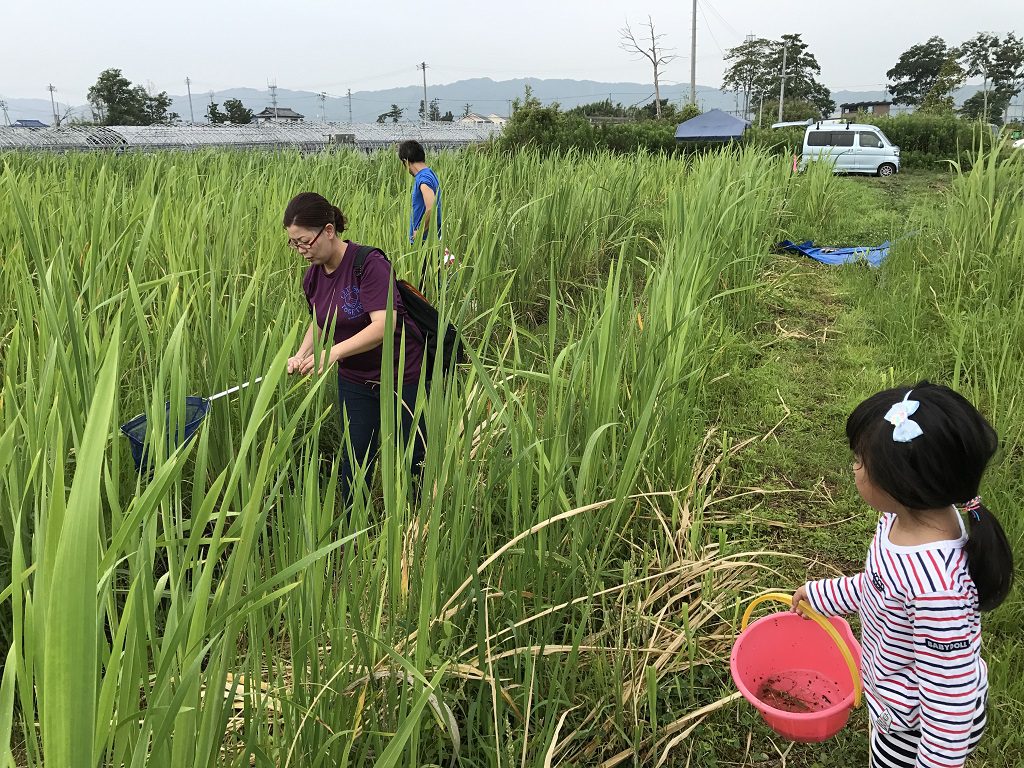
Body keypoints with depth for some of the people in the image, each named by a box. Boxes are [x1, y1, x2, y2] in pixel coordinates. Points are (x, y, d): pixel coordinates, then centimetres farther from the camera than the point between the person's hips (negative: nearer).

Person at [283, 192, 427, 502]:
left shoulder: (370, 264, -24)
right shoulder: (313, 277, -2)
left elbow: (384, 325, -34)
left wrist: (333, 352, -43)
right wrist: (302, 354, -4)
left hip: (402, 375, -6)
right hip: (354, 380, 6)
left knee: (414, 459, 10)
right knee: (356, 457, 12)